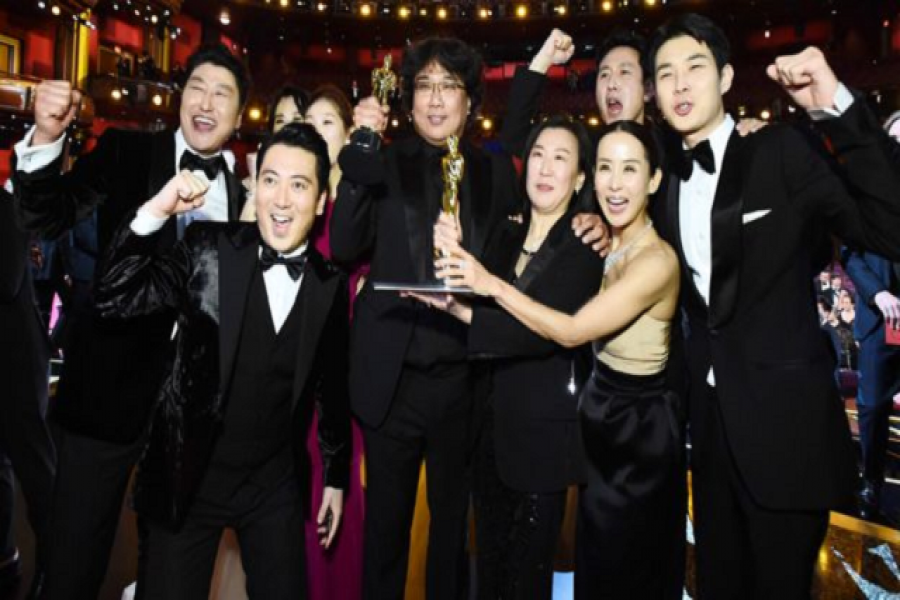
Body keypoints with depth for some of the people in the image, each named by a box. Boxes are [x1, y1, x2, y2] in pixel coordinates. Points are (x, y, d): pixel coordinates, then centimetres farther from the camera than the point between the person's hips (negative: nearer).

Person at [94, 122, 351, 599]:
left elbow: (333, 387, 5)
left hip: (276, 485, 2)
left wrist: (336, 477, 11)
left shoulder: (331, 283, -4)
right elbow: (114, 300, -14)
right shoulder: (209, 249, -8)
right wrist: (154, 214, -27)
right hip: (189, 476, -1)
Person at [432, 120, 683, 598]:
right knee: (596, 557, 23)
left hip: (637, 426, -7)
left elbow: (571, 331, -25)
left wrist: (491, 284, -22)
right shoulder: (604, 244, 2)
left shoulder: (656, 260, -23)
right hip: (602, 410, 7)